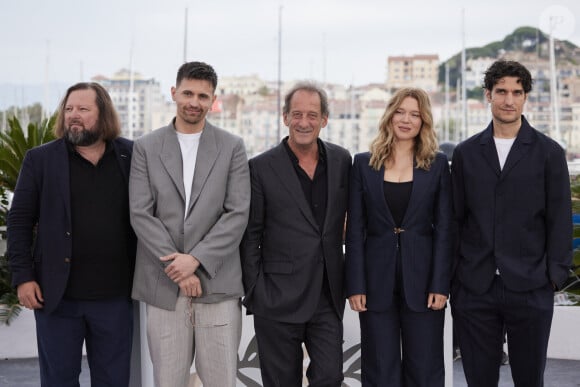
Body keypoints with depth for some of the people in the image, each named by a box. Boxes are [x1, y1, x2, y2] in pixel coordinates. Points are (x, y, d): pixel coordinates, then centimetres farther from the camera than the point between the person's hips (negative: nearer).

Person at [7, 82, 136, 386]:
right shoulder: (40, 159, 0)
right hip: (57, 293, -1)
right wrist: (23, 276, -7)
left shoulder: (131, 156, 3)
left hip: (114, 295, 1)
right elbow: (20, 220, -1)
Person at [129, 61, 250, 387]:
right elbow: (141, 214, -1)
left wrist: (196, 259, -12)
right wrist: (176, 267, -9)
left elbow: (238, 214, -2)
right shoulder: (146, 147, 7)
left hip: (218, 284, 0)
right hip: (164, 285, 1)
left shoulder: (232, 147, 6)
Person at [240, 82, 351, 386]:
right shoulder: (261, 167, -5)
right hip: (278, 298, -3)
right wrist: (254, 291, -6)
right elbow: (250, 235, -2)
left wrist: (350, 279, 11)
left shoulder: (341, 160, 6)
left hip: (328, 296, 3)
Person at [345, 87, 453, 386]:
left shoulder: (437, 164, 3)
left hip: (422, 278, 0)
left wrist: (440, 285, -7)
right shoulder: (364, 163, 4)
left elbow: (444, 228, 0)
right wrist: (355, 286, -5)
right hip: (377, 280, 0)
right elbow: (355, 229, 2)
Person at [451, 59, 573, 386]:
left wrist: (555, 274, -5)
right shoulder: (465, 153, 8)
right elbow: (456, 217, 10)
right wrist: (452, 274, 6)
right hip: (474, 288, 2)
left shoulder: (549, 152, 3)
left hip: (530, 289, -1)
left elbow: (560, 220, 1)